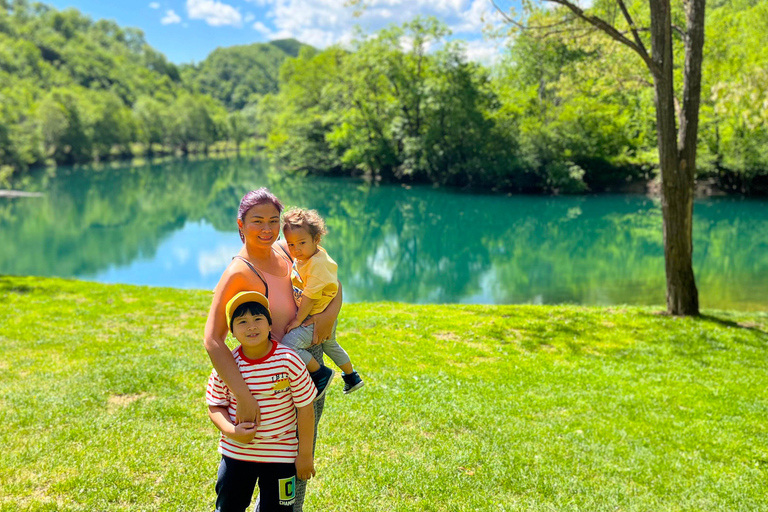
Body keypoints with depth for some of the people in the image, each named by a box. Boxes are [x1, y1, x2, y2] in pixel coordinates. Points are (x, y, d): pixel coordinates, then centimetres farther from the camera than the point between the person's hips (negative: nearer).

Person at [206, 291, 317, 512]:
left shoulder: (288, 360, -18)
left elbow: (305, 408, -11)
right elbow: (215, 406, 1)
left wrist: (305, 454, -6)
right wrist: (231, 431, -19)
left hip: (280, 456, -3)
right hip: (235, 453, 3)